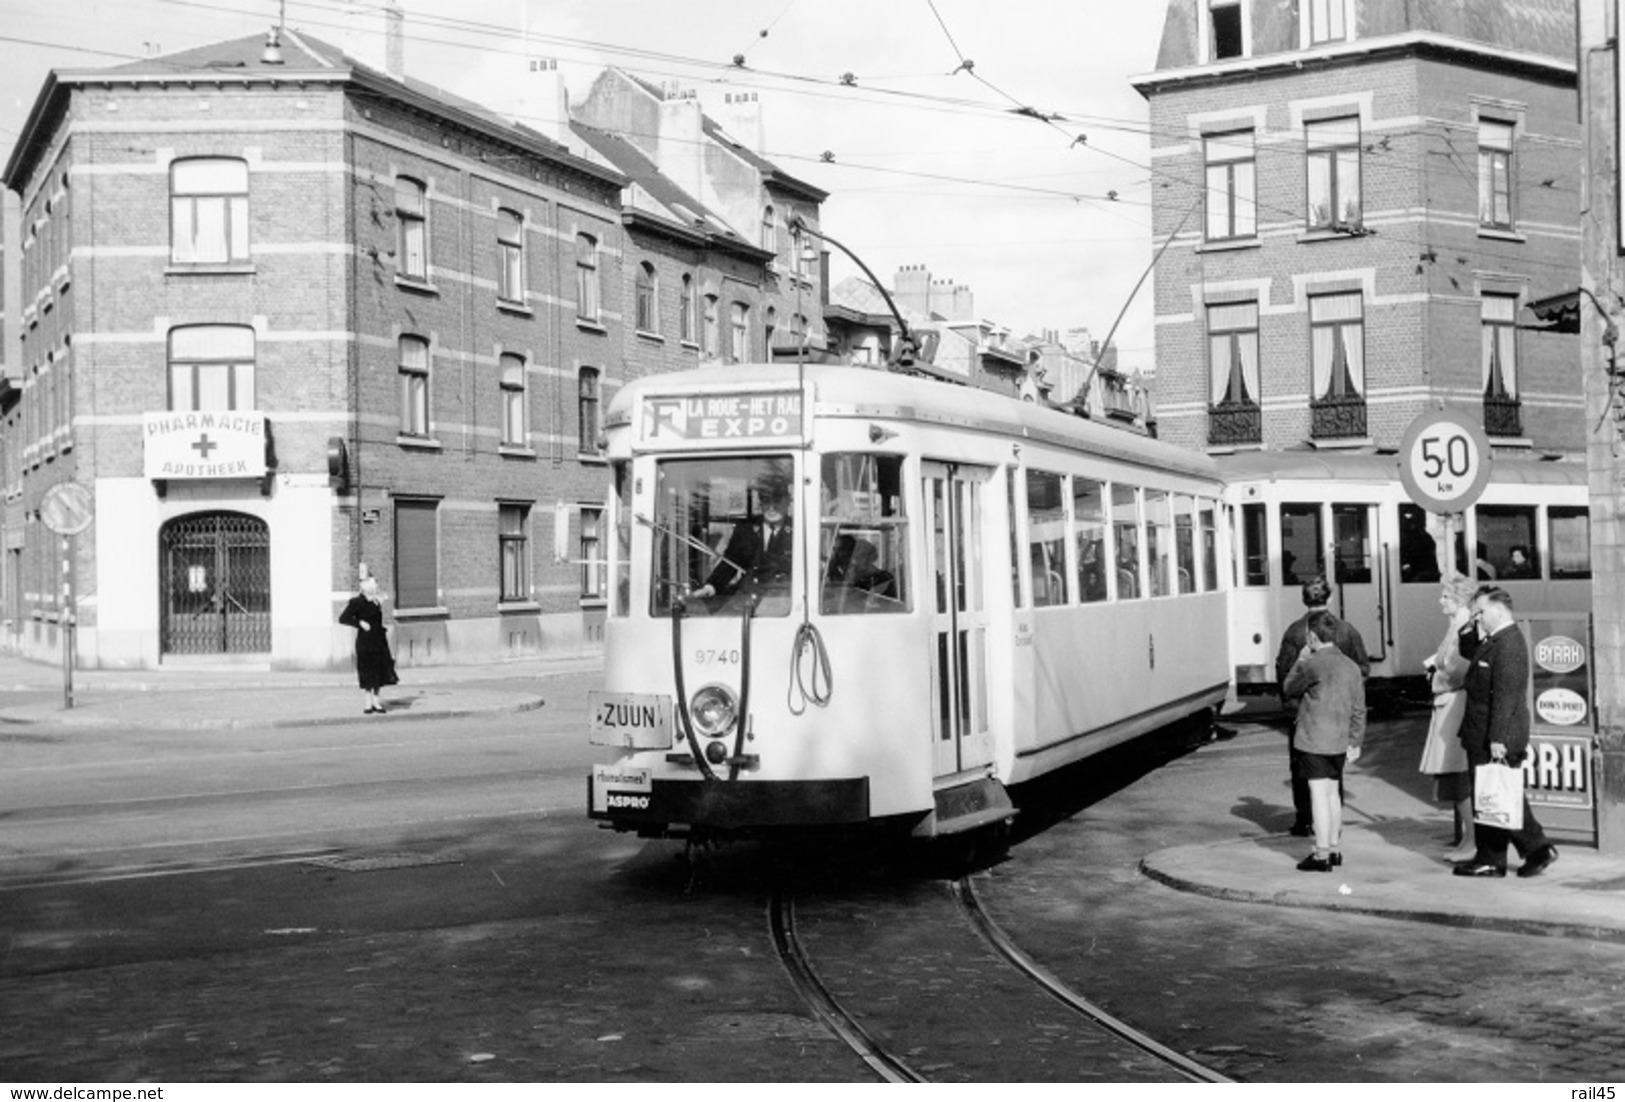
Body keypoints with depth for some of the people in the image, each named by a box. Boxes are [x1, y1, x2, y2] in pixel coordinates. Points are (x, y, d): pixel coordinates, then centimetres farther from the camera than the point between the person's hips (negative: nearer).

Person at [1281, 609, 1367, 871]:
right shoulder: (1351, 666, 7)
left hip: (1313, 740, -7)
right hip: (1339, 741, 7)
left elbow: (1288, 688, 0)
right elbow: (1359, 709, 9)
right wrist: (1355, 741, 15)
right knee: (1333, 793, 17)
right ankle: (1334, 849, 25)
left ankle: (1322, 855, -3)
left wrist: (1301, 660, 9)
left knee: (1319, 794, -4)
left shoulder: (1312, 664, -14)